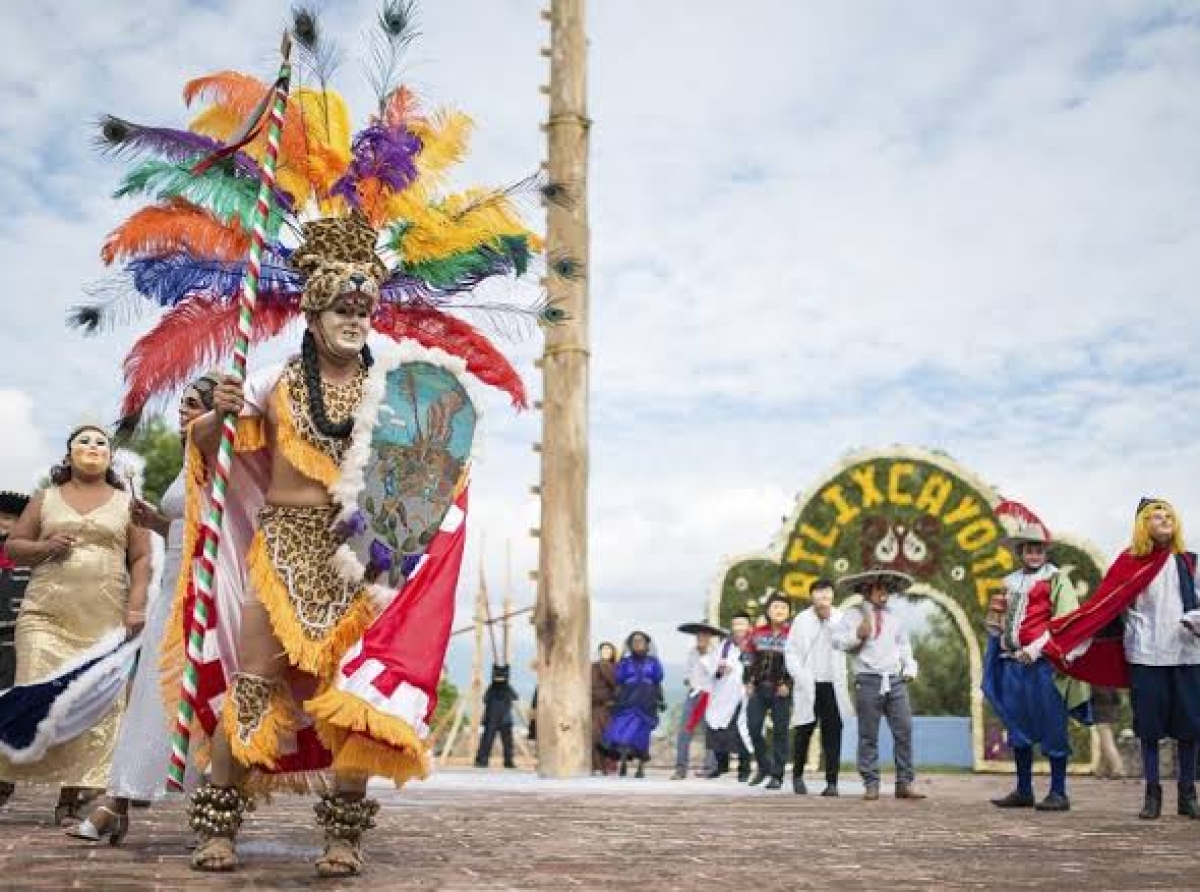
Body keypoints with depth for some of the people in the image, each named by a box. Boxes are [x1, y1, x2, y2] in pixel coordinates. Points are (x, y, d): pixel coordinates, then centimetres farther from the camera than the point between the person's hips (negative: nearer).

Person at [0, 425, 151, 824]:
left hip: (106, 622, 0)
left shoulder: (126, 503, 12)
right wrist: (43, 547, -7)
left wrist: (136, 606, -6)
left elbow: (142, 559, 7)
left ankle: (71, 796, -1)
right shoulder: (45, 499, 15)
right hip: (46, 616, 0)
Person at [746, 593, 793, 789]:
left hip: (781, 691, -4)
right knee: (753, 729, 1)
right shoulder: (758, 632, 10)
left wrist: (788, 684, -11)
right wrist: (749, 681, 8)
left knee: (780, 732, 0)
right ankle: (763, 766, 22)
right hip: (759, 688, 4)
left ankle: (776, 775, 7)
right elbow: (750, 659, 16)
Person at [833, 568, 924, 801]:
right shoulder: (853, 615, 6)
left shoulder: (895, 618, 20)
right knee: (868, 736, -1)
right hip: (868, 680, -4)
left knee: (904, 731, -2)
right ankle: (871, 785, 5)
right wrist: (857, 635, -16)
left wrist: (909, 669, 11)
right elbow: (837, 640, -1)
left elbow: (904, 646, 25)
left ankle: (904, 783, 4)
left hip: (896, 681, 4)